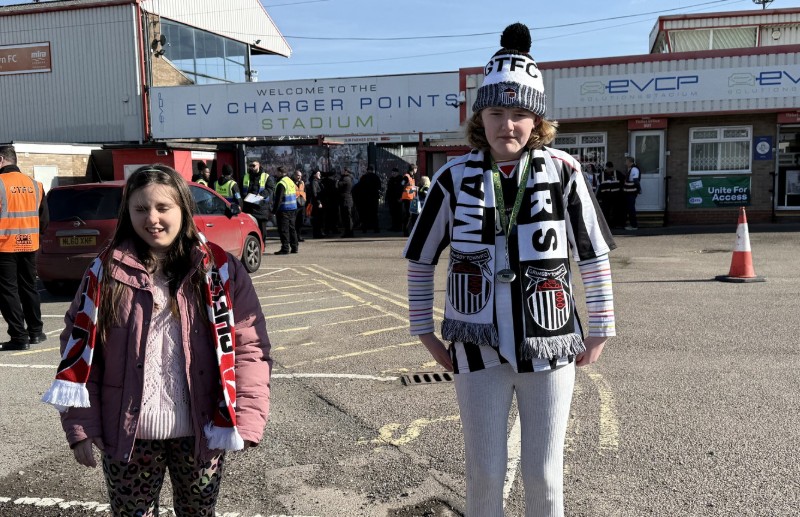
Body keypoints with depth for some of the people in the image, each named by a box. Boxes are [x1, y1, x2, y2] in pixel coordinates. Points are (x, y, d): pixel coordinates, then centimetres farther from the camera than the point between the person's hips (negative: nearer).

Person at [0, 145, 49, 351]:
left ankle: (19, 337, -1)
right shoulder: (34, 184, 7)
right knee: (29, 287, 17)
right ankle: (35, 332, 24)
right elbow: (44, 219, 11)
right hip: (29, 245, 6)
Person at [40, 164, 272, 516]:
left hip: (201, 433, 0)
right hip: (127, 437, 1)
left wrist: (246, 421, -15)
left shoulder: (220, 269, -7)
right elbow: (79, 348, 0)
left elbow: (248, 347, -8)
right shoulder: (106, 272, -4)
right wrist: (80, 427, -5)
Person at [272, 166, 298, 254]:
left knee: (283, 229, -5)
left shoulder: (281, 183, -16)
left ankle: (285, 248, -6)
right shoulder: (291, 181, 14)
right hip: (292, 208, 9)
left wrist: (274, 210, -15)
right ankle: (294, 247, 16)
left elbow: (278, 198, -19)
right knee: (292, 228, 13)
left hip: (284, 209, -9)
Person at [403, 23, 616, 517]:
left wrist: (601, 329, 5)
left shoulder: (563, 171, -6)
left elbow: (594, 254, 3)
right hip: (478, 346, 1)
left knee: (545, 476, 10)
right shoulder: (455, 177, -4)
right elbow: (421, 258, 7)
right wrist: (424, 331, 7)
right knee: (485, 474, 10)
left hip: (549, 343, 0)